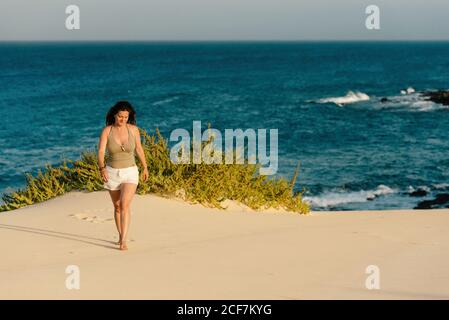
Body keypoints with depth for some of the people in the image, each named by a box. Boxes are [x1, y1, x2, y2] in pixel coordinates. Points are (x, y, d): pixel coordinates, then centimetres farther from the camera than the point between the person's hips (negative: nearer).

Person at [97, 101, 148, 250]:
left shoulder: (133, 129, -8)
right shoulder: (106, 131, -11)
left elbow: (139, 148, 7)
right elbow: (101, 152, -19)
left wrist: (145, 167, 15)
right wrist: (102, 168, -37)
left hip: (130, 173, -1)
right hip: (112, 172, 1)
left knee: (125, 205, -19)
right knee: (117, 207, 15)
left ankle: (123, 241, -20)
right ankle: (121, 236, 36)